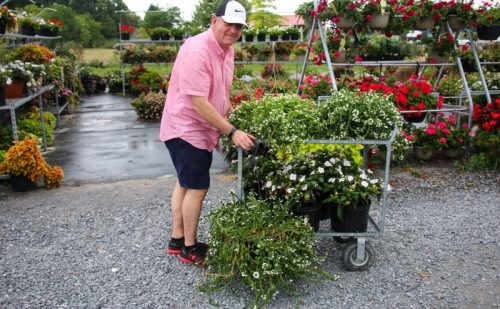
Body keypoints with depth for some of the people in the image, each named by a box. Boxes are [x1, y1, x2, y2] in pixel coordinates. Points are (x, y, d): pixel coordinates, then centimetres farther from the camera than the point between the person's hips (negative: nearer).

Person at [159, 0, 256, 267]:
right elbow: (199, 103, -28)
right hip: (186, 130, -10)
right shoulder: (197, 51, -24)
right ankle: (189, 249, 16)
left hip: (200, 130, 10)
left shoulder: (227, 49, 5)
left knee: (185, 183, 17)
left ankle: (177, 240, 32)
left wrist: (226, 124, 15)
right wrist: (232, 132, -27)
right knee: (197, 188, -2)